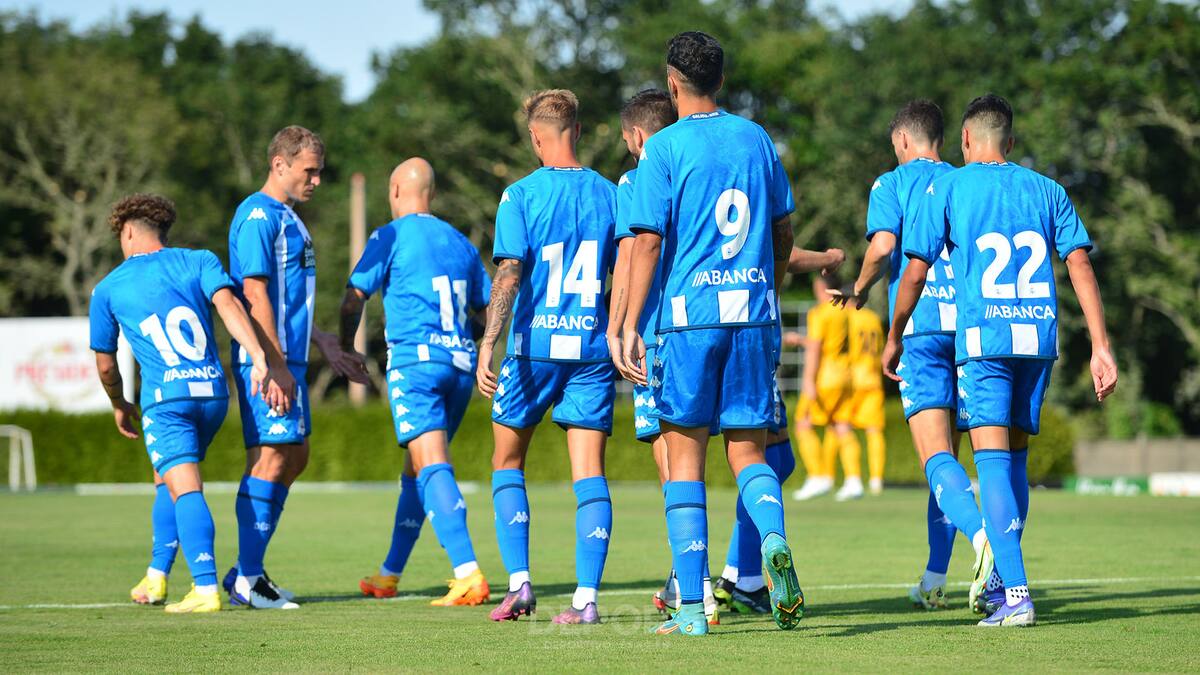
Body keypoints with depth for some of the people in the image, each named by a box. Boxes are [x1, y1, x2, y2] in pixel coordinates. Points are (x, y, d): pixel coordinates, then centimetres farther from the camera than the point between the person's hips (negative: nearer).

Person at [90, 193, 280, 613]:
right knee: (168, 480, 23)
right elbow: (228, 304, -7)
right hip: (214, 391, 3)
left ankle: (206, 589, -26)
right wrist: (259, 359, -17)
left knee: (185, 490, -11)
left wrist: (120, 406, 38)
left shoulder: (107, 289, 12)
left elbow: (105, 365, 20)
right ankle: (157, 578, 24)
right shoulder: (198, 262, 13)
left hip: (165, 398, -3)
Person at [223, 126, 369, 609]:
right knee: (271, 457, -10)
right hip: (266, 360, -10)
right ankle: (246, 579, -7)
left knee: (294, 457, 11)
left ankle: (248, 571, 15)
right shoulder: (258, 216, -12)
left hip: (289, 358, 10)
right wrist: (275, 365, -22)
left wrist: (326, 347, 25)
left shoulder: (287, 218, 19)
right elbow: (254, 293, -18)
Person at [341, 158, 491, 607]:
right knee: (415, 471, 18)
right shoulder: (460, 242, 17)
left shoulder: (390, 237, 0)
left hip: (415, 357, -6)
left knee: (432, 467, -16)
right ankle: (389, 575, 27)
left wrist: (346, 345, 18)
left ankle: (469, 574, -32)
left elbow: (354, 297, 1)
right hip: (461, 361, 7)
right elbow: (488, 309, 20)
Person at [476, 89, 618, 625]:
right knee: (589, 472, 1)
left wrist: (488, 345, -17)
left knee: (508, 463, 14)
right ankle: (586, 597, -8)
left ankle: (519, 583, 4)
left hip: (534, 345, -2)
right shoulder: (608, 195, 5)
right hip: (593, 348, 2)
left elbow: (509, 274, -14)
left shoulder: (521, 195, -6)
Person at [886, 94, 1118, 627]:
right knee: (1015, 459, 16)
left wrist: (894, 338, 15)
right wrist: (1100, 346, 3)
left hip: (983, 338, -4)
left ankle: (1016, 594, -20)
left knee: (993, 459, -8)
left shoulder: (946, 189, 4)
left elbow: (915, 272, 2)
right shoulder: (1047, 191, 13)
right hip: (1039, 338, 4)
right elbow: (1080, 265, 5)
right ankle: (1002, 579, 22)